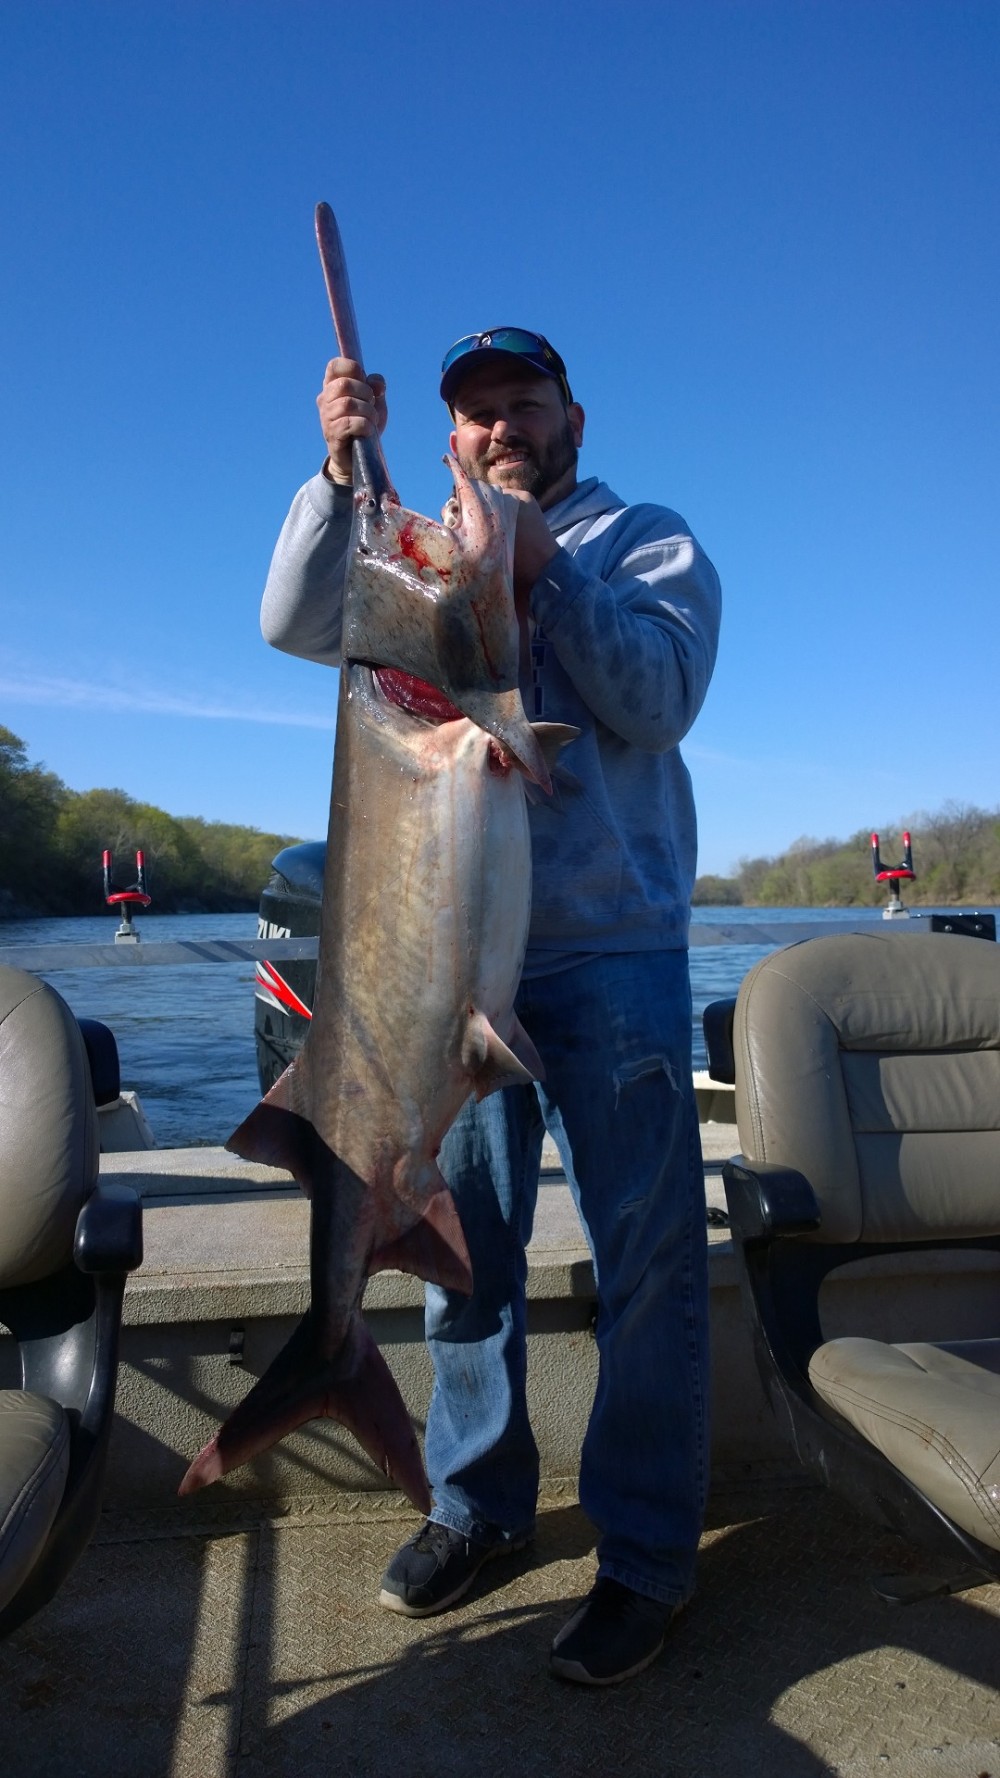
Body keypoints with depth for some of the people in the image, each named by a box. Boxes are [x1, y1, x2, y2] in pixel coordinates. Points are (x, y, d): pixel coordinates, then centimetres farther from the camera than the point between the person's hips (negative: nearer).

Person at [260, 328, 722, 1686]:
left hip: (612, 949, -3)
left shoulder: (650, 546, 9)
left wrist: (540, 570, -13)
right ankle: (478, 1503, 30)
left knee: (647, 1256, 0)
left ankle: (646, 1552, 17)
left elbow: (658, 701, -9)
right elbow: (295, 622, 0)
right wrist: (341, 470, -10)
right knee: (462, 1244, 12)